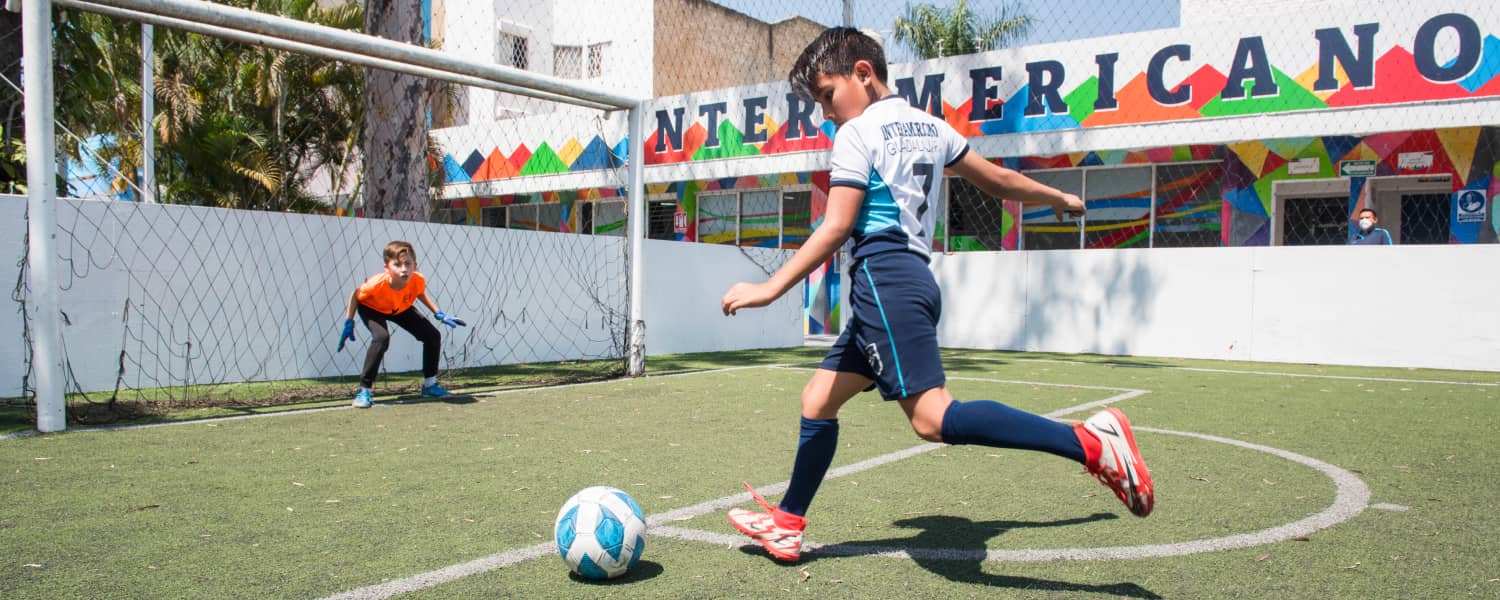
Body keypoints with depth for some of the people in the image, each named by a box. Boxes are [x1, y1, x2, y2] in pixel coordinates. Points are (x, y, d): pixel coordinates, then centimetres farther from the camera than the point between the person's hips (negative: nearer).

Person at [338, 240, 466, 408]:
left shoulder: (418, 280, -32)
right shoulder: (376, 284, -41)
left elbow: (420, 293, -5)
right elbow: (355, 295, -19)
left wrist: (439, 314, -9)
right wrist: (348, 323, -17)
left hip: (401, 309, 4)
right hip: (371, 308, -4)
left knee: (433, 336, -3)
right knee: (381, 337, -34)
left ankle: (429, 384, 18)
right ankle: (364, 390, -21)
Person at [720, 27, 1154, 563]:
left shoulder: (857, 133, -4)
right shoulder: (930, 127, 19)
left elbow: (836, 227, -13)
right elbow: (999, 180, 26)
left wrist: (769, 289, -12)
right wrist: (1061, 199, 42)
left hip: (883, 278, -10)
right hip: (914, 277, 10)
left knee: (932, 418, -20)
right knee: (818, 399, 15)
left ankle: (1089, 442, -24)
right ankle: (787, 523, 23)